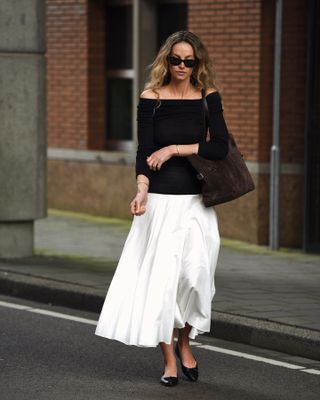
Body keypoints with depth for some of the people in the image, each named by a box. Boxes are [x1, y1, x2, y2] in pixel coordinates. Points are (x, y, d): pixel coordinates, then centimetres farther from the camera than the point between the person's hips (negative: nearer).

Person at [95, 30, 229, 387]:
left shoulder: (208, 97, 3)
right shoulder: (151, 99, 1)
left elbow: (220, 148, -6)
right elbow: (144, 152, -4)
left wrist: (174, 149, -12)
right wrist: (142, 191, -18)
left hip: (197, 201, 1)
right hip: (161, 199, -1)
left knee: (195, 274, -8)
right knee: (161, 276, -2)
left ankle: (184, 342, 18)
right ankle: (169, 359, 8)